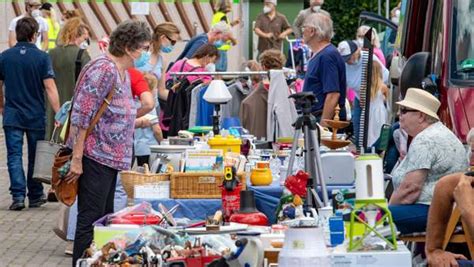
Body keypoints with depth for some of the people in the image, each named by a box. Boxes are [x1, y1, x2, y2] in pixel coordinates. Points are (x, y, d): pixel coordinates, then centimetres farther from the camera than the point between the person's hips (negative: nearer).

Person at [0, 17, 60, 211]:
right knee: (35, 157, 12)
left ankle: (18, 196, -9)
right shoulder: (42, 57, -8)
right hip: (36, 116, -1)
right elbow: (50, 87, -13)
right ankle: (35, 196, 19)